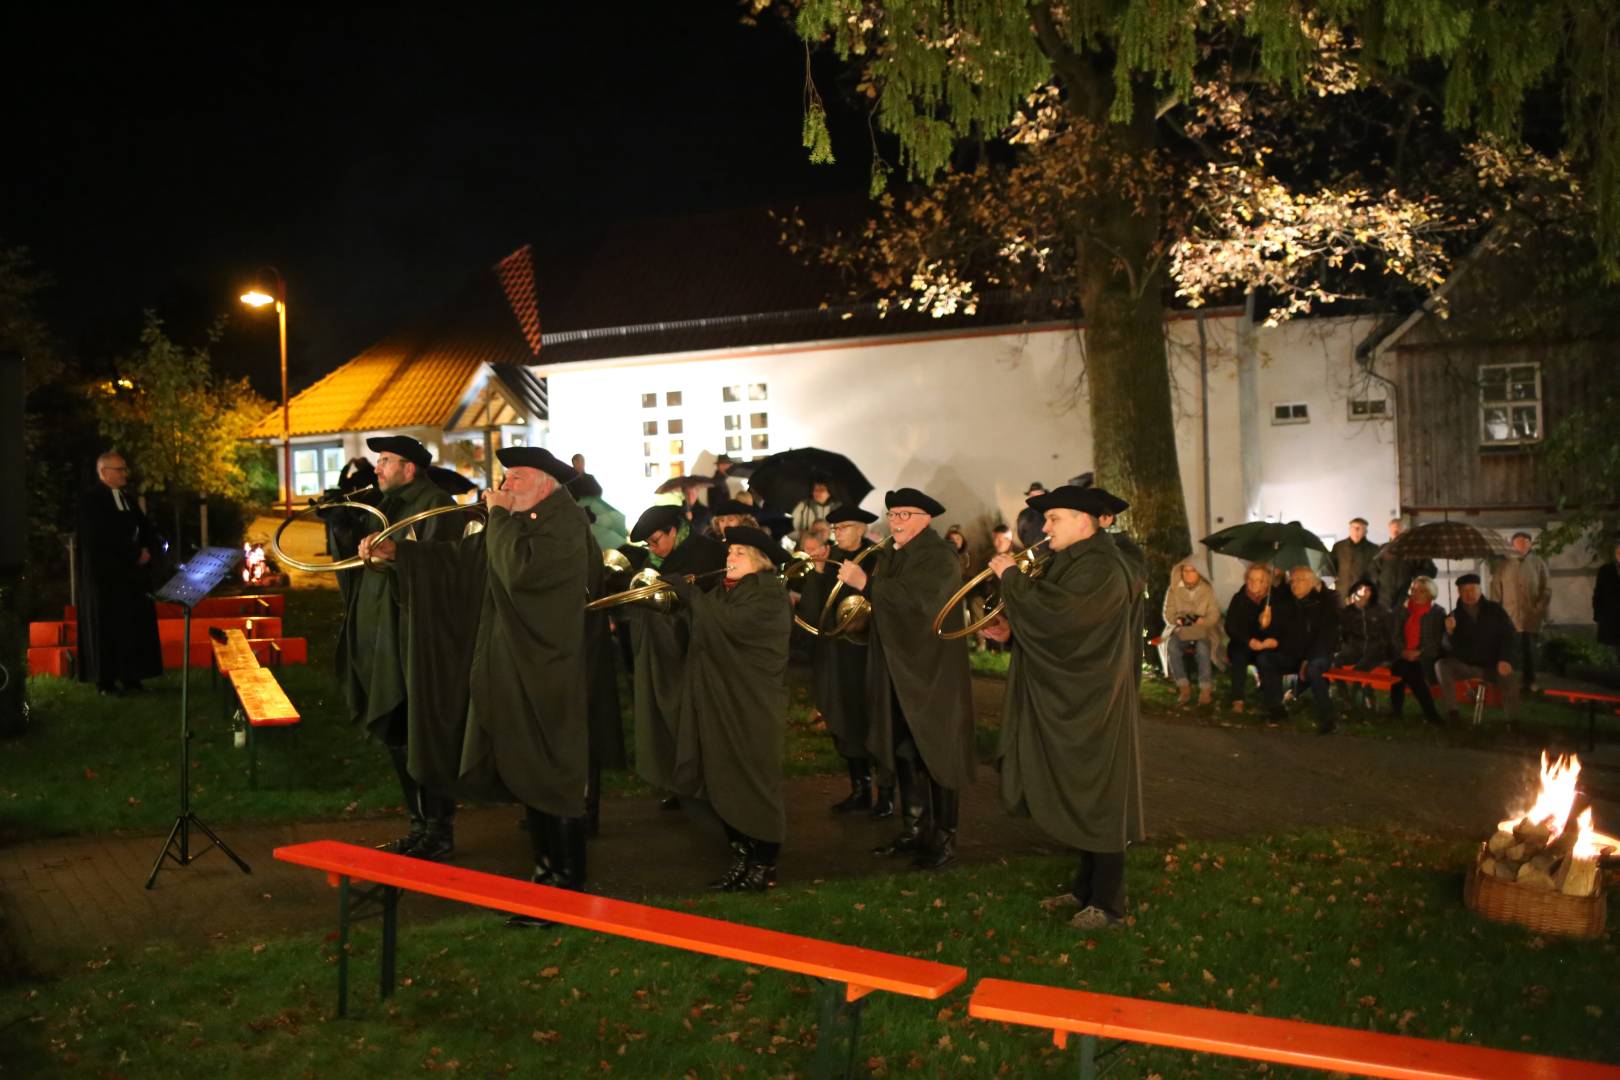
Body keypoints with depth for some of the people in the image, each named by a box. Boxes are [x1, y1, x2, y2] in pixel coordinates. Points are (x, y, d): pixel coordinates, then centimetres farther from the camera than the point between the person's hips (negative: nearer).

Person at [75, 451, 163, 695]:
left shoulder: (127, 498, 16)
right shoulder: (90, 500, -7)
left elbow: (147, 530, 14)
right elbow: (102, 538, -18)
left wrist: (148, 551, -7)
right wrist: (135, 553, -14)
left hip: (131, 575, 6)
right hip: (104, 575, -6)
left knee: (134, 627, 3)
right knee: (108, 627, -2)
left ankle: (130, 677, 7)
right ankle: (107, 681, 4)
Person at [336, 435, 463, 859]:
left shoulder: (435, 505, -10)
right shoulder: (388, 506, 18)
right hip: (384, 645, 9)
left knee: (422, 742, -4)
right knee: (397, 740, 14)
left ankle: (439, 833, 7)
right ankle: (420, 827, 26)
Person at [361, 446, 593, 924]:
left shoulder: (564, 526, -15)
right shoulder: (519, 525, 12)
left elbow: (519, 570, -30)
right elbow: (460, 558, 13)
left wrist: (499, 516, -17)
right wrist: (395, 551, 4)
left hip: (546, 676, -9)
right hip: (513, 670, 9)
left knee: (552, 779, -2)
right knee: (527, 775, 16)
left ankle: (568, 886, 9)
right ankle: (546, 870, 29)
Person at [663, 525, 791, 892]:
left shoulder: (769, 596, -11)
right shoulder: (725, 592, 17)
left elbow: (728, 621, -25)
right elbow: (701, 628, 12)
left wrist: (688, 591, -19)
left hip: (753, 707, -8)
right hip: (719, 703, 8)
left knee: (754, 783, -2)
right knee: (723, 783, 9)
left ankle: (764, 866, 8)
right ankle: (742, 858, 20)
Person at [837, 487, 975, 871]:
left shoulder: (938, 556, -12)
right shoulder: (888, 555, 12)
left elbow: (919, 600, -28)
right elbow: (882, 599, 13)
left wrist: (866, 583, -26)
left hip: (931, 671, -8)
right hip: (896, 671, 8)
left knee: (935, 753, -2)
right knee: (903, 752, 12)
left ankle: (944, 838, 6)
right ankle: (913, 829, 22)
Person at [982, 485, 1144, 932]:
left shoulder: (1101, 568, -18)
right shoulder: (1073, 562, 13)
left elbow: (1058, 614, -29)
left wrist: (1012, 576, -18)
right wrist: (1013, 630, 4)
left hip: (1093, 704, -9)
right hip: (1069, 701, 10)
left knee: (1098, 798, -1)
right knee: (1079, 797, 15)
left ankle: (1108, 903, 8)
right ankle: (1085, 887, 26)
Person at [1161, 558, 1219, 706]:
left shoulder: (1208, 590, 1)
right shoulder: (1173, 589, 3)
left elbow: (1214, 615, -1)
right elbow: (1168, 614, 5)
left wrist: (1201, 621, -21)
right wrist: (1178, 620, -16)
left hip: (1202, 630, -1)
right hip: (1179, 629, 1)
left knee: (1202, 647, -36)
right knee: (1171, 646, -33)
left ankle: (1206, 688, -28)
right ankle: (1184, 687, -27)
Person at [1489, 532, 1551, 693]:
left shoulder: (1538, 563, 6)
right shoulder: (1503, 564, 5)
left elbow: (1547, 589, 5)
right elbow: (1496, 590, 4)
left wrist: (1541, 609, -4)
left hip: (1531, 617, 1)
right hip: (1509, 617, 0)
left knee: (1529, 651, 5)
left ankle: (1530, 682, 14)